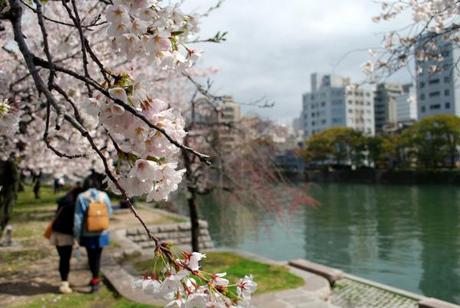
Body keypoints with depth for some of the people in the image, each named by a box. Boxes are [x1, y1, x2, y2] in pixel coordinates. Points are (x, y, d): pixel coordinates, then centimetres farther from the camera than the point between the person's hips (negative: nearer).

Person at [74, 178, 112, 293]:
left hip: (88, 233, -1)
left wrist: (77, 234, -1)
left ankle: (95, 278, 29)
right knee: (97, 256, 11)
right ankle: (95, 279, 11)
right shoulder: (103, 196, -4)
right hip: (101, 232, 1)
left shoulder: (81, 197, -8)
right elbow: (109, 212, 6)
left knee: (91, 255, 17)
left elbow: (78, 217, -9)